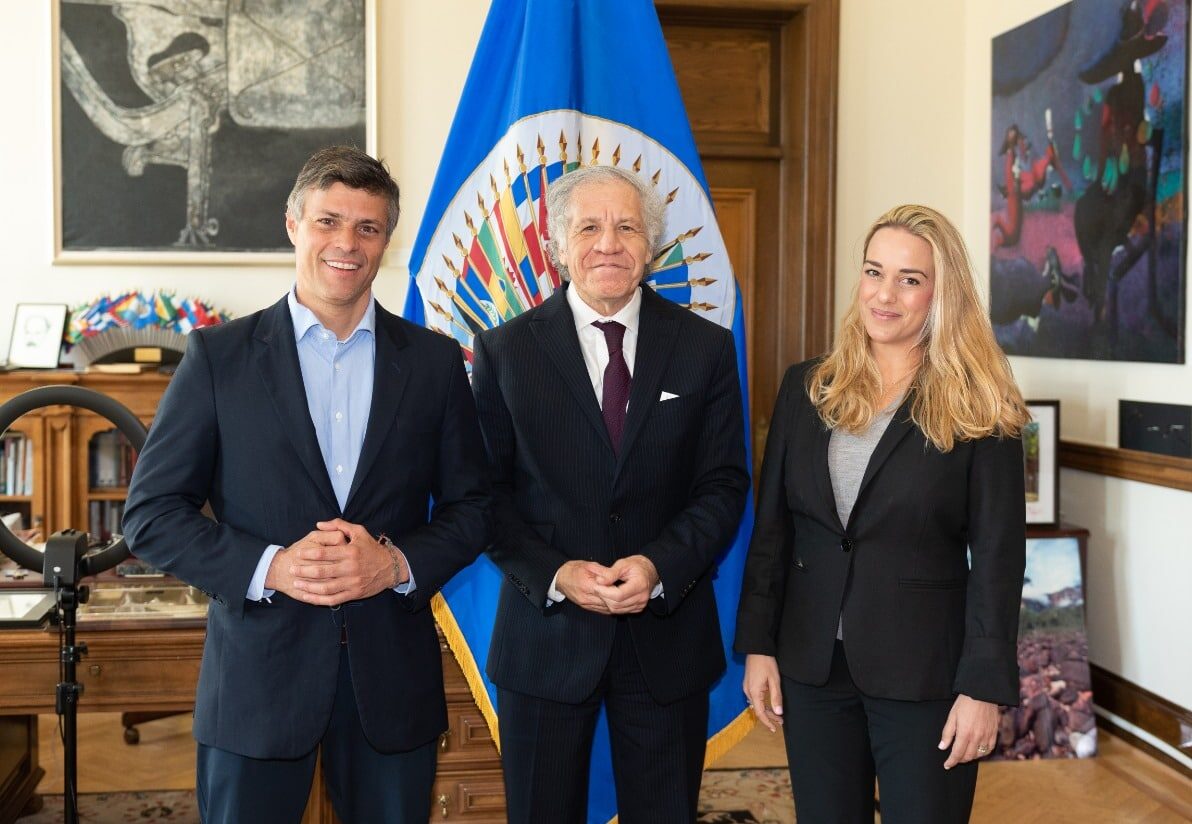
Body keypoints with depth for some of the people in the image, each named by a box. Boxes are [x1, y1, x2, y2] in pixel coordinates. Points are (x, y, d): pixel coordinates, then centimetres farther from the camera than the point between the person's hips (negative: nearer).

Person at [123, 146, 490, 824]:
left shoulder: (435, 361, 4)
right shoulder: (219, 356, -1)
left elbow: (471, 506, 7)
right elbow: (151, 514, -2)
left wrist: (398, 563, -12)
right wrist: (268, 567, -17)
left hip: (393, 676, 2)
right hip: (257, 676, -1)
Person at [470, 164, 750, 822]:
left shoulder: (706, 348, 1)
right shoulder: (504, 352, -1)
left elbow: (724, 483, -1)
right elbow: (486, 492, -2)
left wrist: (660, 565, -16)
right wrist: (554, 574, -16)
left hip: (667, 635, 1)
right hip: (545, 636, 0)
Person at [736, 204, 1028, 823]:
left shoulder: (980, 409, -7)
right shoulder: (806, 388, 4)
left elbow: (998, 557, -7)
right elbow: (771, 527, 6)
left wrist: (984, 686, -10)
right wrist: (758, 645, 3)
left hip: (925, 673, -3)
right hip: (811, 665, 4)